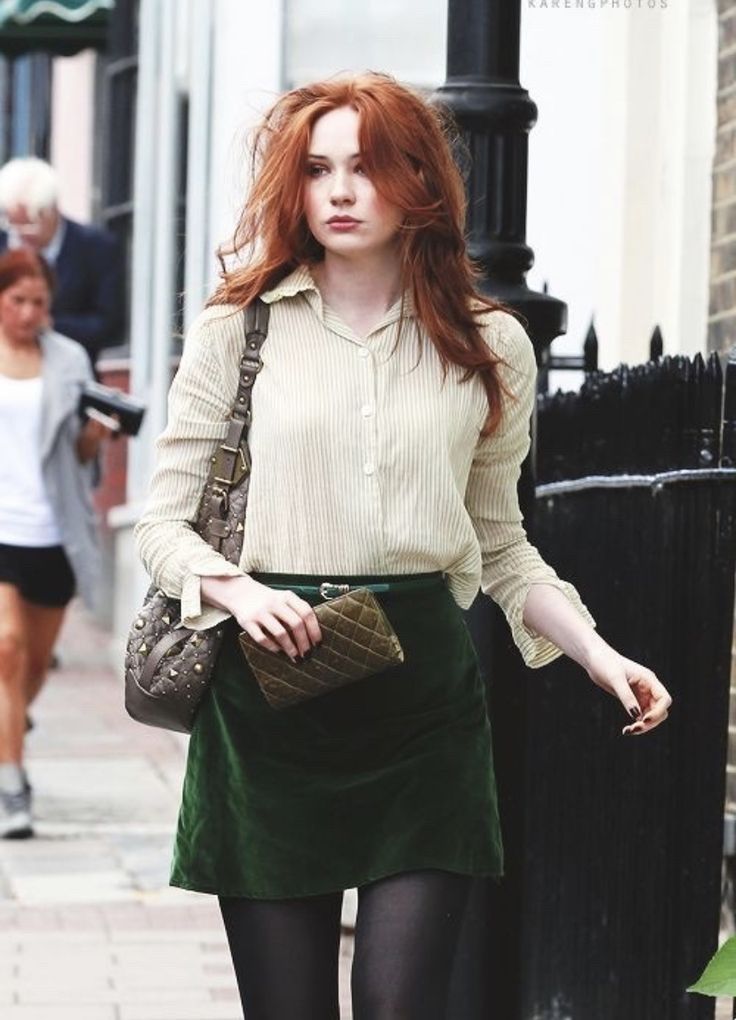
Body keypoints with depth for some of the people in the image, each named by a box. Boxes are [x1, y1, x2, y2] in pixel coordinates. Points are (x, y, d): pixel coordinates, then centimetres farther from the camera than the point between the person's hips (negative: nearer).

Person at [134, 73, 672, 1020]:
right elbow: (162, 523, 5)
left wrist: (598, 654, 3)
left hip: (425, 699, 1)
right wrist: (236, 589, -15)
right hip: (269, 697, -1)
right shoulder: (237, 329, 4)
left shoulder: (490, 346, 9)